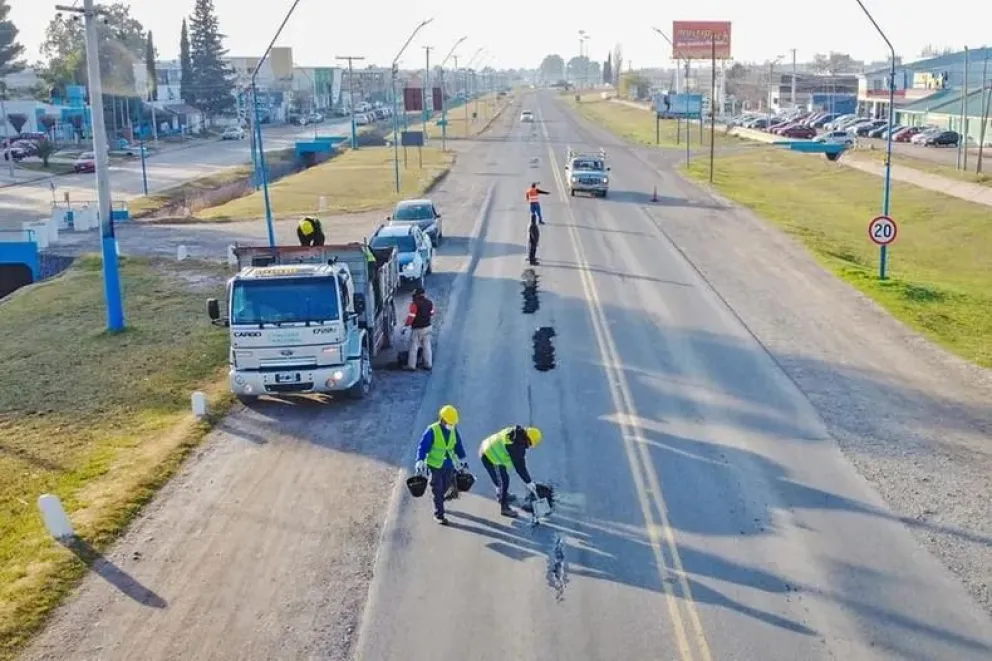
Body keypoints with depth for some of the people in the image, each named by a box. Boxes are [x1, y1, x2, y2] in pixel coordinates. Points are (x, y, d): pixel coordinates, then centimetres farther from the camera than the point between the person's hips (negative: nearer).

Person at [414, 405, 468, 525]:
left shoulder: (454, 431, 2)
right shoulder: (432, 431, -15)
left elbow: (458, 446, 14)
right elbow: (422, 447, -13)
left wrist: (462, 460, 16)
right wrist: (420, 463, -18)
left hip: (449, 466, 5)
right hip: (435, 466, -5)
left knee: (444, 488, 15)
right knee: (437, 490, -1)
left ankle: (438, 503, 43)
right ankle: (439, 515, 8)